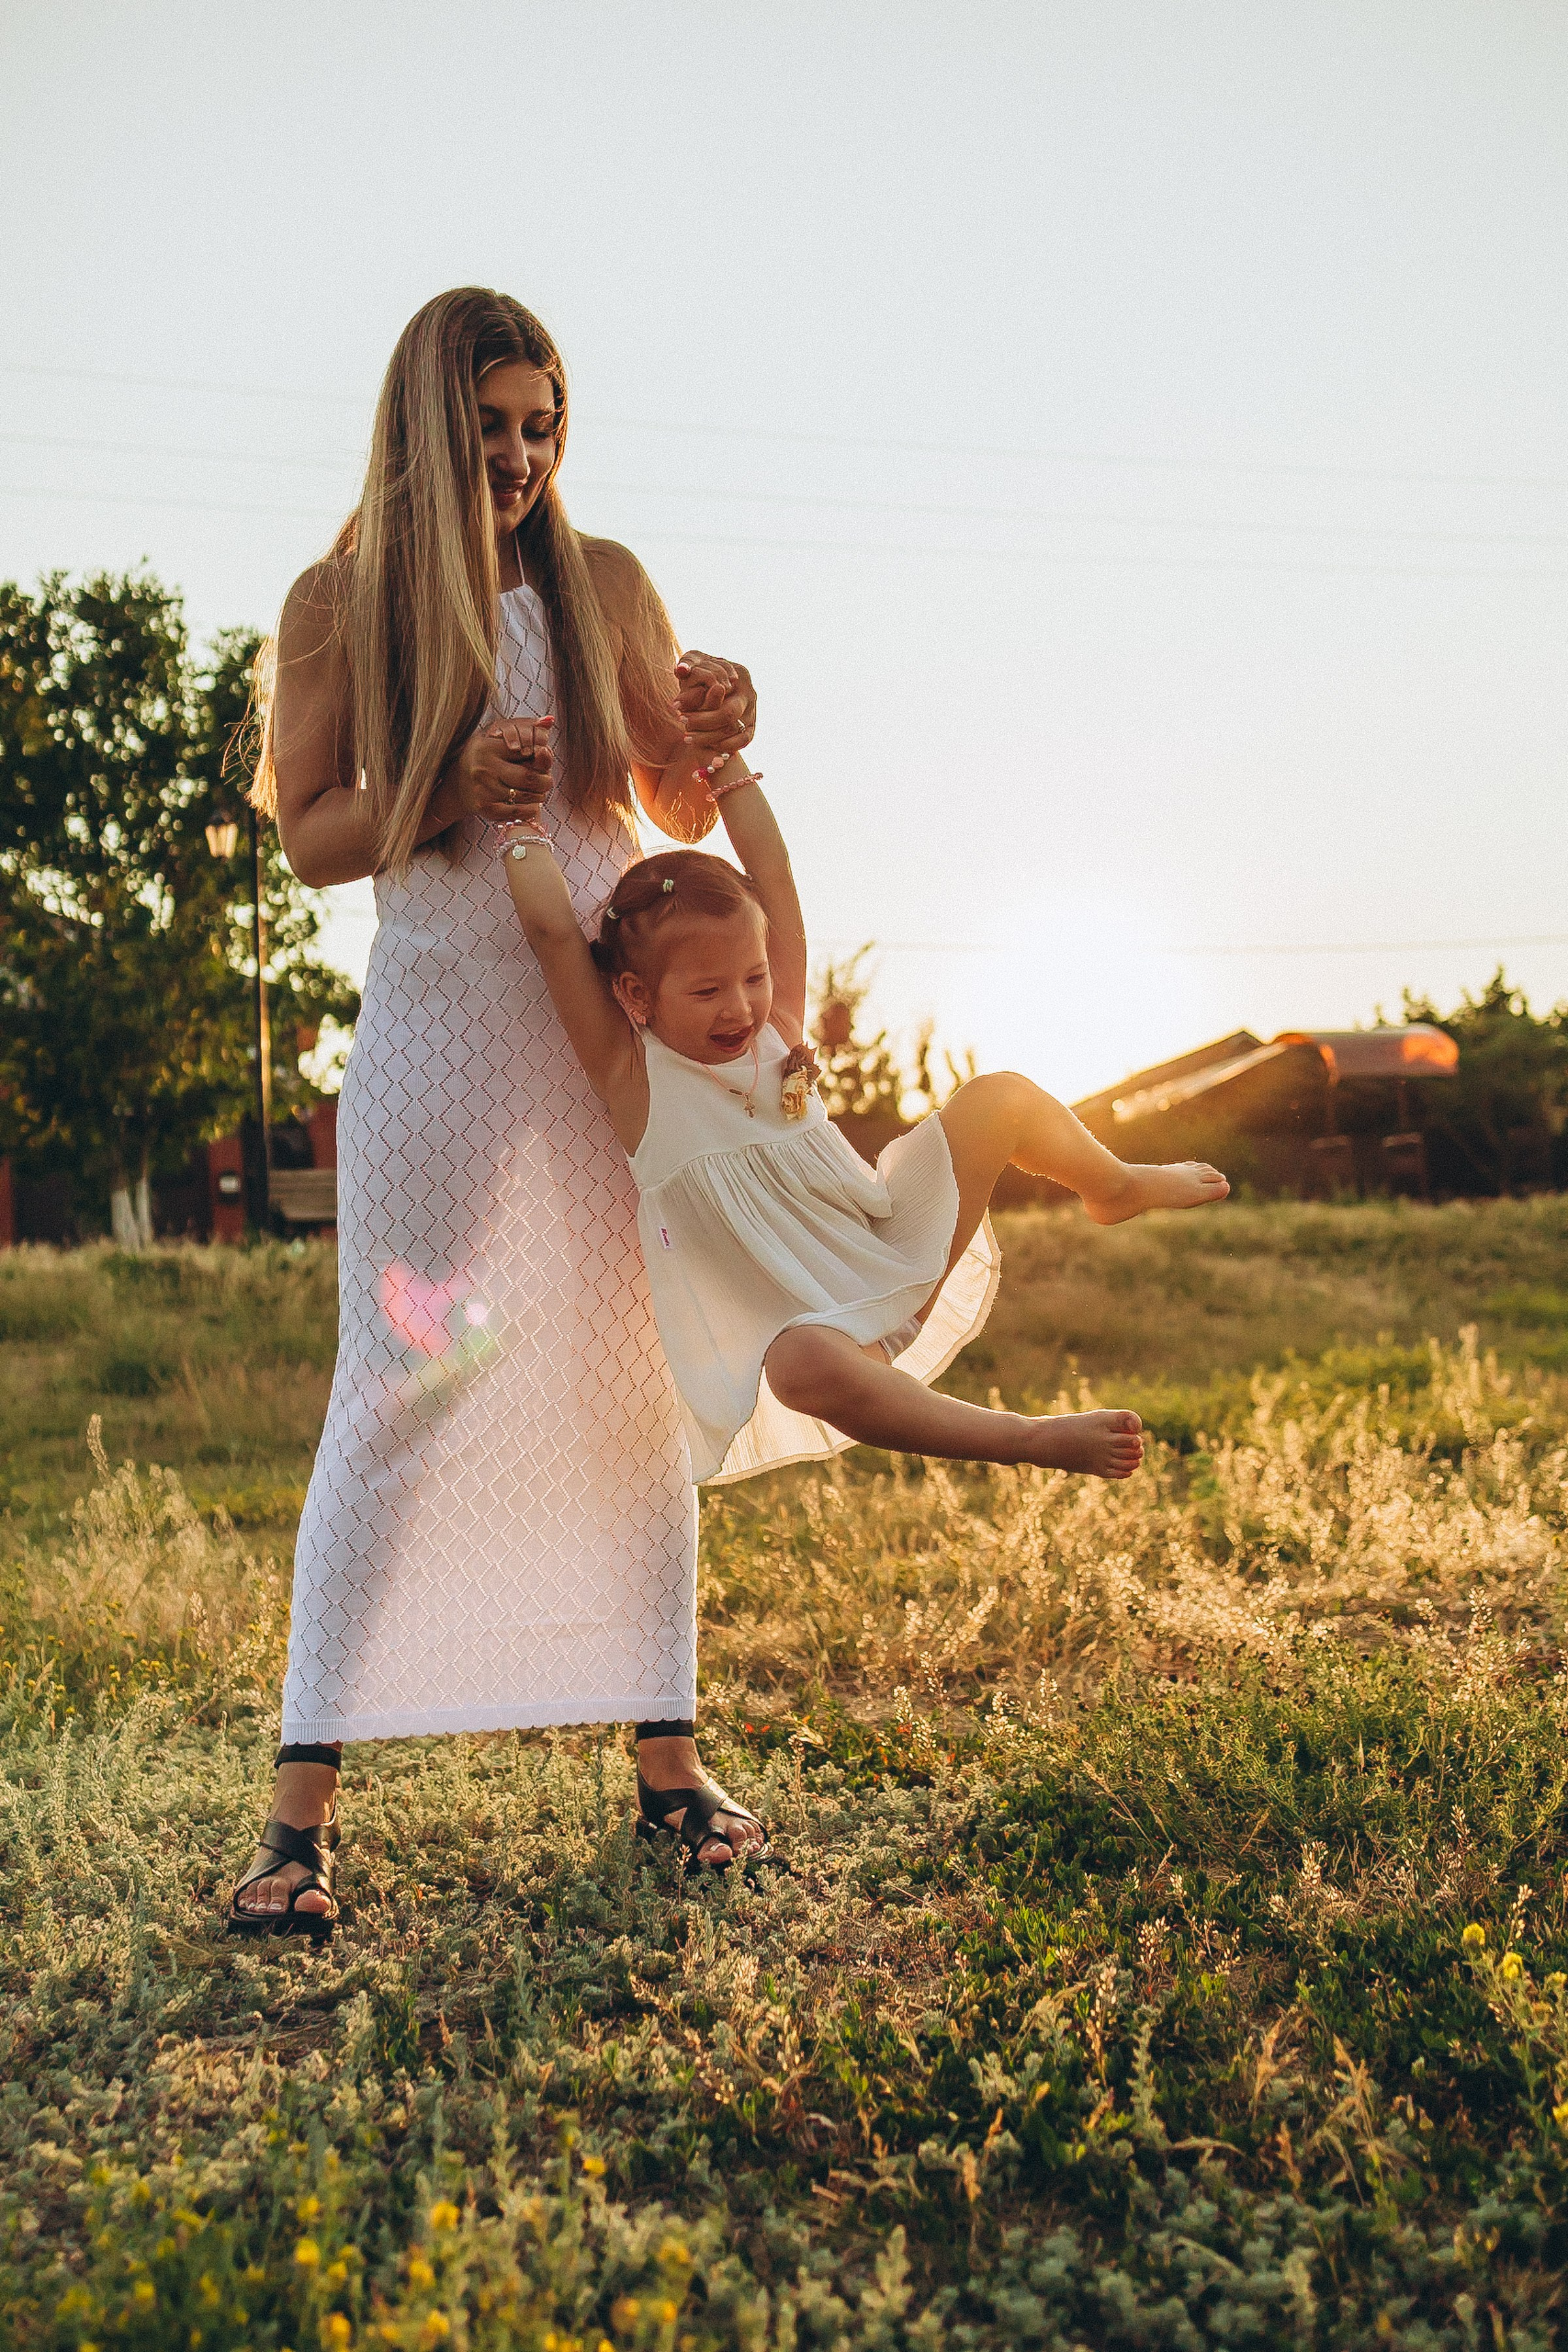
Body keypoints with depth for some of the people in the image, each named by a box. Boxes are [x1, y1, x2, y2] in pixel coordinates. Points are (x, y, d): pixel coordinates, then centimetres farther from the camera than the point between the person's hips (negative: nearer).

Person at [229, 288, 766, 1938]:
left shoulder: (602, 582, 8)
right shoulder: (341, 602, 3)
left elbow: (680, 812, 11)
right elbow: (305, 834, 2)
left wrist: (710, 728, -11)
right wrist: (448, 793, -15)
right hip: (437, 1017, -2)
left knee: (634, 1380, 4)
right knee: (400, 1385, -5)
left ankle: (664, 1748, 14)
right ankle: (306, 1798, 2)